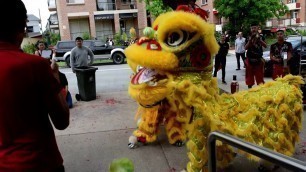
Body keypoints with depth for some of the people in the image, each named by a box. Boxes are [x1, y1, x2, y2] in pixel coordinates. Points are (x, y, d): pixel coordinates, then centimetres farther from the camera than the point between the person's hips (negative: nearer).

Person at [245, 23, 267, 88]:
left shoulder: (261, 37, 7)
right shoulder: (248, 37, 5)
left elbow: (265, 46, -7)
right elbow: (246, 47, -5)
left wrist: (259, 39, -20)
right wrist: (250, 40, -19)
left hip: (258, 59, 0)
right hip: (250, 59, 0)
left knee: (259, 76, -1)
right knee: (249, 75, 3)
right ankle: (249, 87, 10)